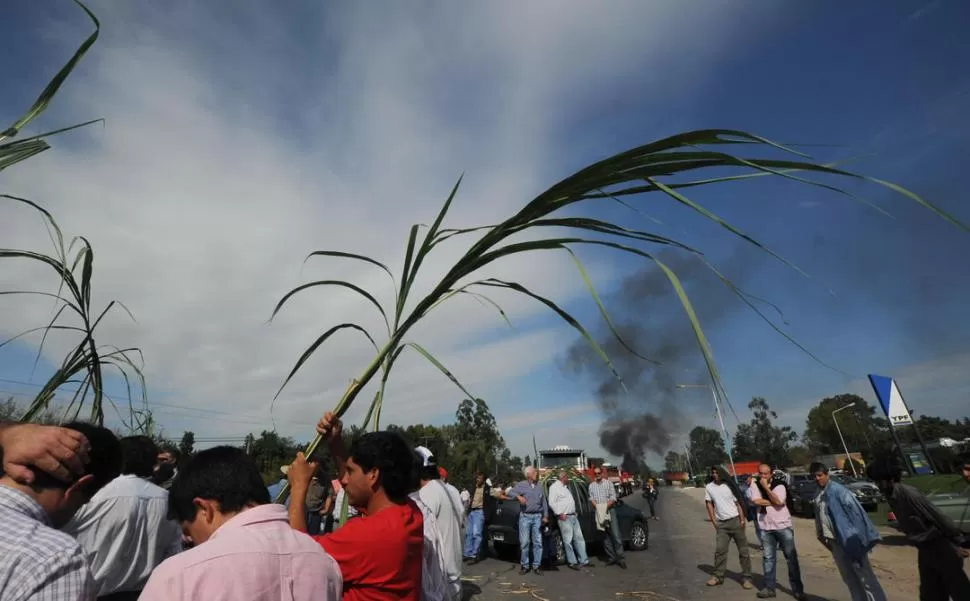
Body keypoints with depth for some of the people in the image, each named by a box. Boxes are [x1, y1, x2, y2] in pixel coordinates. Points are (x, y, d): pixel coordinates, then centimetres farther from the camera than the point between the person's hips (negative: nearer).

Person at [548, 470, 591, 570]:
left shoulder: (565, 487, 19)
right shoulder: (554, 487, -10)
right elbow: (551, 503, -16)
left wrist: (574, 512, 17)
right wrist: (560, 513, -18)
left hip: (573, 516, 9)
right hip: (564, 518, -9)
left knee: (579, 538, 9)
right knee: (568, 540, -3)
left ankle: (584, 560, 15)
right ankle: (572, 562, 6)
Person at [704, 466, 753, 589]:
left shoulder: (729, 486, -5)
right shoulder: (709, 487, -1)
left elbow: (738, 503, -3)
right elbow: (709, 504, 4)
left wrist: (742, 520, -10)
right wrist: (714, 522, 0)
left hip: (735, 521, -1)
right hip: (721, 524, 1)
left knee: (744, 550, 5)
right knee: (719, 551, 2)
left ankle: (746, 578, 15)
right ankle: (718, 576, 12)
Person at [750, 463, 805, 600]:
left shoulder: (779, 485, -8)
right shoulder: (755, 485, -1)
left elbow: (778, 502, -21)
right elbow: (756, 501, -12)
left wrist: (766, 487, -21)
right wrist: (773, 502, -12)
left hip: (783, 526, -2)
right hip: (765, 527, 2)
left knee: (791, 558, 5)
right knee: (768, 558, 9)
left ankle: (797, 589, 16)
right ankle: (769, 588, 17)